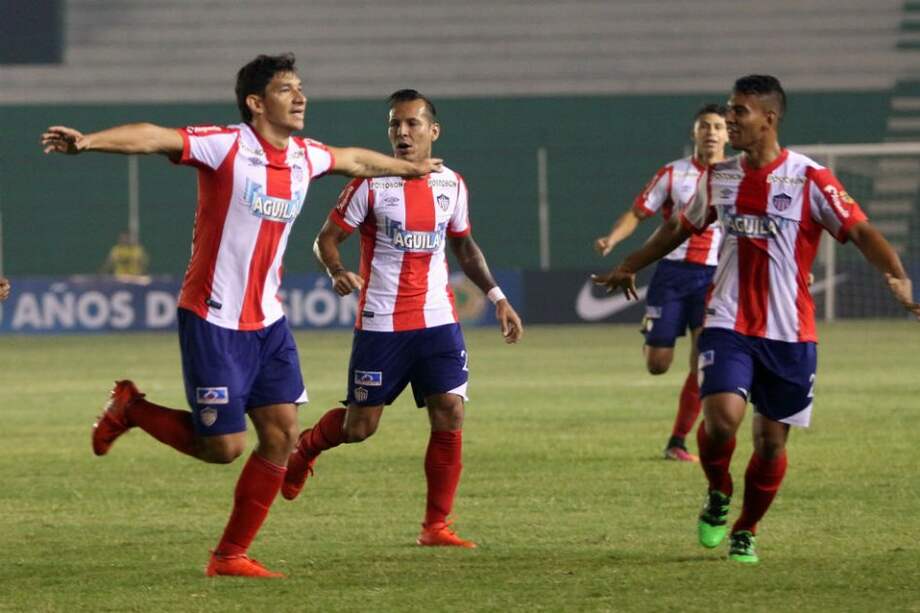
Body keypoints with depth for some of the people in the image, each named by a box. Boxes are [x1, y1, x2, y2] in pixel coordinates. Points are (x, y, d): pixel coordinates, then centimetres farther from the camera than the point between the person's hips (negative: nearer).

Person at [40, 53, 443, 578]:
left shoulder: (305, 157, 7)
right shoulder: (225, 147, -15)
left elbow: (356, 161, 28)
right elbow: (156, 138, -29)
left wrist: (409, 168, 44)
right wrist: (88, 141, -44)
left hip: (267, 320, 7)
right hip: (214, 320, -7)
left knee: (282, 433, 0)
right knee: (224, 446, -6)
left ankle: (231, 556, 10)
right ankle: (131, 409, 19)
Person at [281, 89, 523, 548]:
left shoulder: (451, 184, 7)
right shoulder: (371, 183, -7)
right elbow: (327, 238, -5)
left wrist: (496, 296, 13)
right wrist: (337, 271, -27)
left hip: (438, 321, 3)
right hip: (381, 323, -3)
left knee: (450, 417, -8)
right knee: (359, 426, 1)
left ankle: (436, 525, 3)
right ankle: (305, 448, 36)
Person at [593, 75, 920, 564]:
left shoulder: (809, 179, -7)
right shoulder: (719, 178, 7)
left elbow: (860, 231, -14)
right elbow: (681, 228, 24)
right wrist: (630, 266, 32)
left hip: (789, 333, -2)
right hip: (728, 323, 2)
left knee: (772, 440, 5)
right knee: (722, 417, -20)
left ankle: (745, 532, 27)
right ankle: (718, 496, 10)